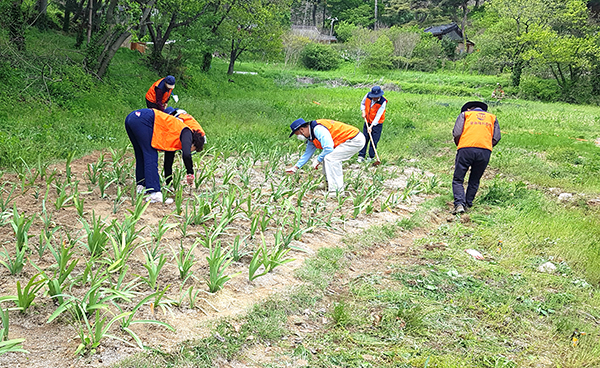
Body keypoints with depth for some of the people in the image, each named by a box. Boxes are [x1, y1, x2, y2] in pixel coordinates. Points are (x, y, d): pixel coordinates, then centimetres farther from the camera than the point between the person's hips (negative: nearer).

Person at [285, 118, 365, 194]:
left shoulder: (318, 129, -19)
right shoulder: (312, 136, 15)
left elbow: (328, 148, -25)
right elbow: (307, 153, 27)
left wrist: (318, 160, -9)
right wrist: (296, 167, 28)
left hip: (356, 140, -10)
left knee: (329, 158, -15)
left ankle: (334, 190, -14)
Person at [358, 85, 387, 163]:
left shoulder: (383, 102, -22)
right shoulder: (368, 95, -11)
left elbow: (378, 116, -22)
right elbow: (362, 103, 11)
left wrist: (371, 126, -25)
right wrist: (363, 112, -5)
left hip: (377, 124, -3)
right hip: (367, 121, 3)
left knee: (374, 141, -2)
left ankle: (371, 157, 10)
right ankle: (361, 156, 4)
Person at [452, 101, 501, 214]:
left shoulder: (465, 114, 18)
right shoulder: (492, 117, 25)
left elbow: (457, 133, 3)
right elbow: (496, 138, 12)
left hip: (466, 149, -2)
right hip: (485, 151, 3)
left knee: (458, 180, 1)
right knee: (474, 181, 16)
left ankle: (459, 204, -14)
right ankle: (468, 204, 17)